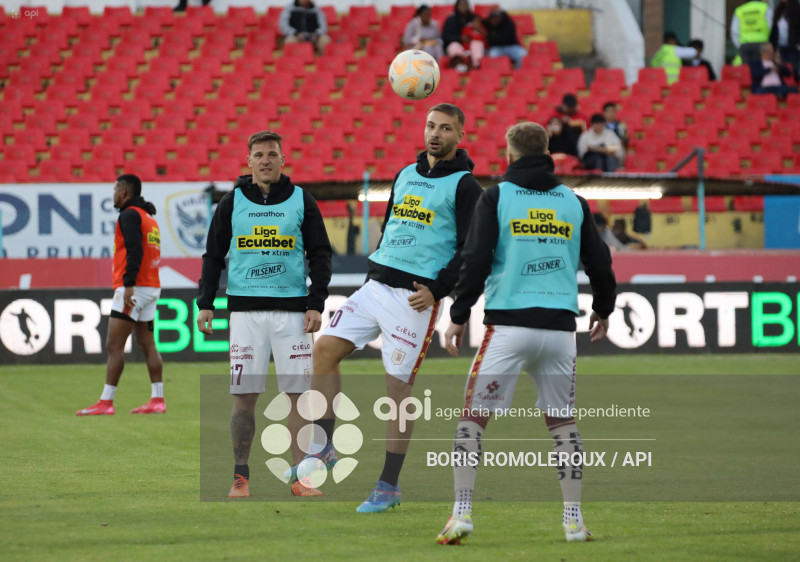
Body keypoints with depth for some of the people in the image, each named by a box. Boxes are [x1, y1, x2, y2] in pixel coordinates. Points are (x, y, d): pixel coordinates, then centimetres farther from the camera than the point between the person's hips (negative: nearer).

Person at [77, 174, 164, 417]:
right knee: (147, 345, 9)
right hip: (151, 288, 9)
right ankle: (157, 400, 5)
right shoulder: (149, 217, 20)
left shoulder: (130, 215, -9)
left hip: (134, 289, -9)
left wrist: (128, 284, -27)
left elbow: (135, 251, -21)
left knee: (114, 346, -10)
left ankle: (106, 403, -14)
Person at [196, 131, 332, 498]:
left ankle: (300, 477, 2)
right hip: (245, 308, 0)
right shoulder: (233, 202, 7)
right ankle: (241, 477, 5)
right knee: (244, 395, -3)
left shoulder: (301, 201, 7)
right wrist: (206, 303, 2)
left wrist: (316, 304, -1)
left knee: (299, 394, -3)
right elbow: (213, 255, 11)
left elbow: (320, 255, 9)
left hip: (292, 309, 0)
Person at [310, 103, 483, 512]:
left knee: (398, 385, -5)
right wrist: (375, 271, 18)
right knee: (325, 348, -4)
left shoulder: (464, 186, -3)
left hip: (415, 297, -7)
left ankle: (389, 486, 2)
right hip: (376, 286, 7)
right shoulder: (406, 175, 17)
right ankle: (323, 447, 6)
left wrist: (437, 291, -15)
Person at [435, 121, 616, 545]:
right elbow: (599, 261, 14)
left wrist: (459, 316, 2)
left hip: (508, 323, -3)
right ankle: (574, 521, 11)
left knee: (473, 418, 3)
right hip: (560, 325, 3)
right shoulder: (573, 202, 11)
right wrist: (603, 310, 31)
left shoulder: (495, 197, 1)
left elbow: (476, 259, -6)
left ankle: (461, 513, -8)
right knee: (562, 422, 15)